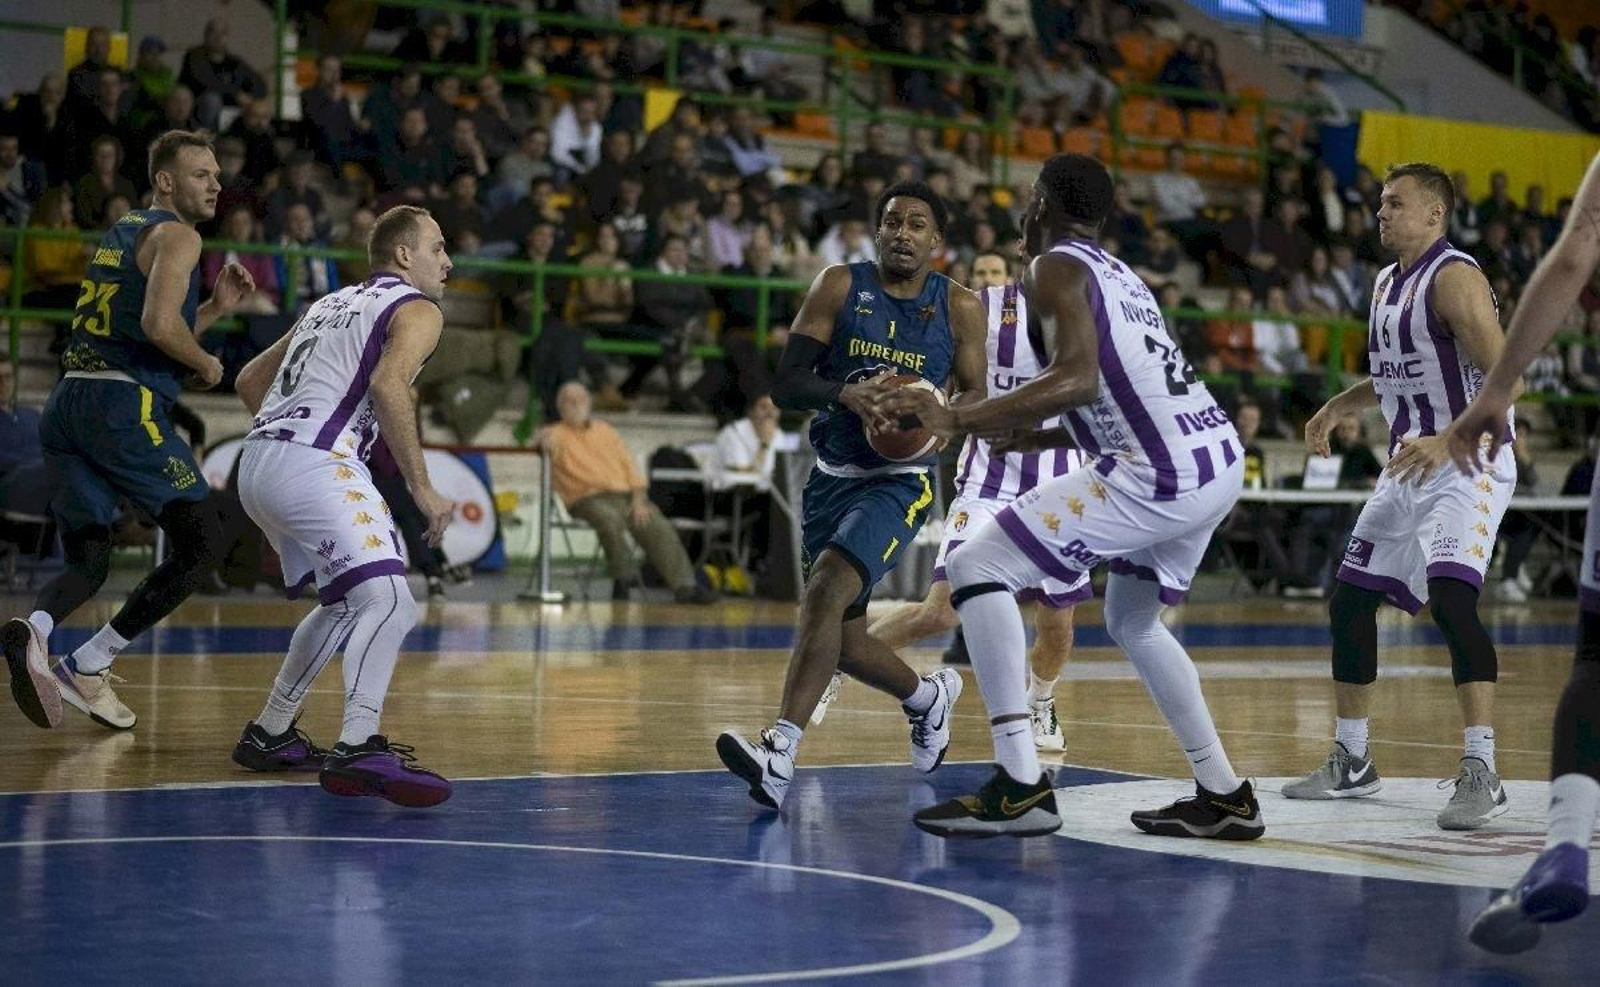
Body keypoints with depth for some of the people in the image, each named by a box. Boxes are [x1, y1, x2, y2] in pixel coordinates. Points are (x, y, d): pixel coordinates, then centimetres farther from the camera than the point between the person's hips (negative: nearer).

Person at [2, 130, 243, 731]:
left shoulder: (119, 235, 26)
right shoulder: (175, 236, -2)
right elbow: (159, 326, -18)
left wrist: (215, 308, 26)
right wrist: (206, 364, 0)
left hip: (66, 405, 8)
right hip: (124, 406, -8)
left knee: (88, 562, 12)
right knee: (200, 544, 0)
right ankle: (86, 669, -7)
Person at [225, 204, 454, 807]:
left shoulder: (331, 304, 28)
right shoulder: (416, 309, 3)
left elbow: (250, 380, 30)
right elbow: (387, 384, -16)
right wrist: (422, 488, -15)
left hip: (257, 465, 9)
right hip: (315, 465, -9)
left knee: (345, 603, 24)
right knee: (387, 599, -17)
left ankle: (269, 735, 29)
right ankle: (358, 748, -34)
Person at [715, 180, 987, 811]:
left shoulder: (958, 308, -2)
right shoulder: (840, 286, -2)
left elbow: (976, 402, 5)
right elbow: (785, 385, -8)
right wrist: (847, 394, -29)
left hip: (900, 482, -4)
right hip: (832, 475, 4)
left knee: (825, 591, -28)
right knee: (843, 641, 10)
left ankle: (780, 751, -35)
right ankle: (929, 698, 41)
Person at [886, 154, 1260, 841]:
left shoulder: (1057, 267, -2)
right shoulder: (1120, 276, 25)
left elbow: (1078, 380, -19)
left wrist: (957, 420, -17)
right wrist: (1008, 425, 36)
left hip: (1157, 474, -9)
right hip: (1221, 460, 9)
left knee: (975, 569, -6)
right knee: (1132, 621, 30)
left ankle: (1020, 788, -12)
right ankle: (1223, 797, 29)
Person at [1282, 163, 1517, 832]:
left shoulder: (1454, 278, -15)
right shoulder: (1387, 284, 13)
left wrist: (1449, 440, -34)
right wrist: (1339, 406, 14)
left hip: (1468, 465, -10)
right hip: (1409, 468, 10)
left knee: (1451, 599, -26)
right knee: (1348, 602, 9)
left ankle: (1481, 773, -26)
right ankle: (1351, 762, 22)